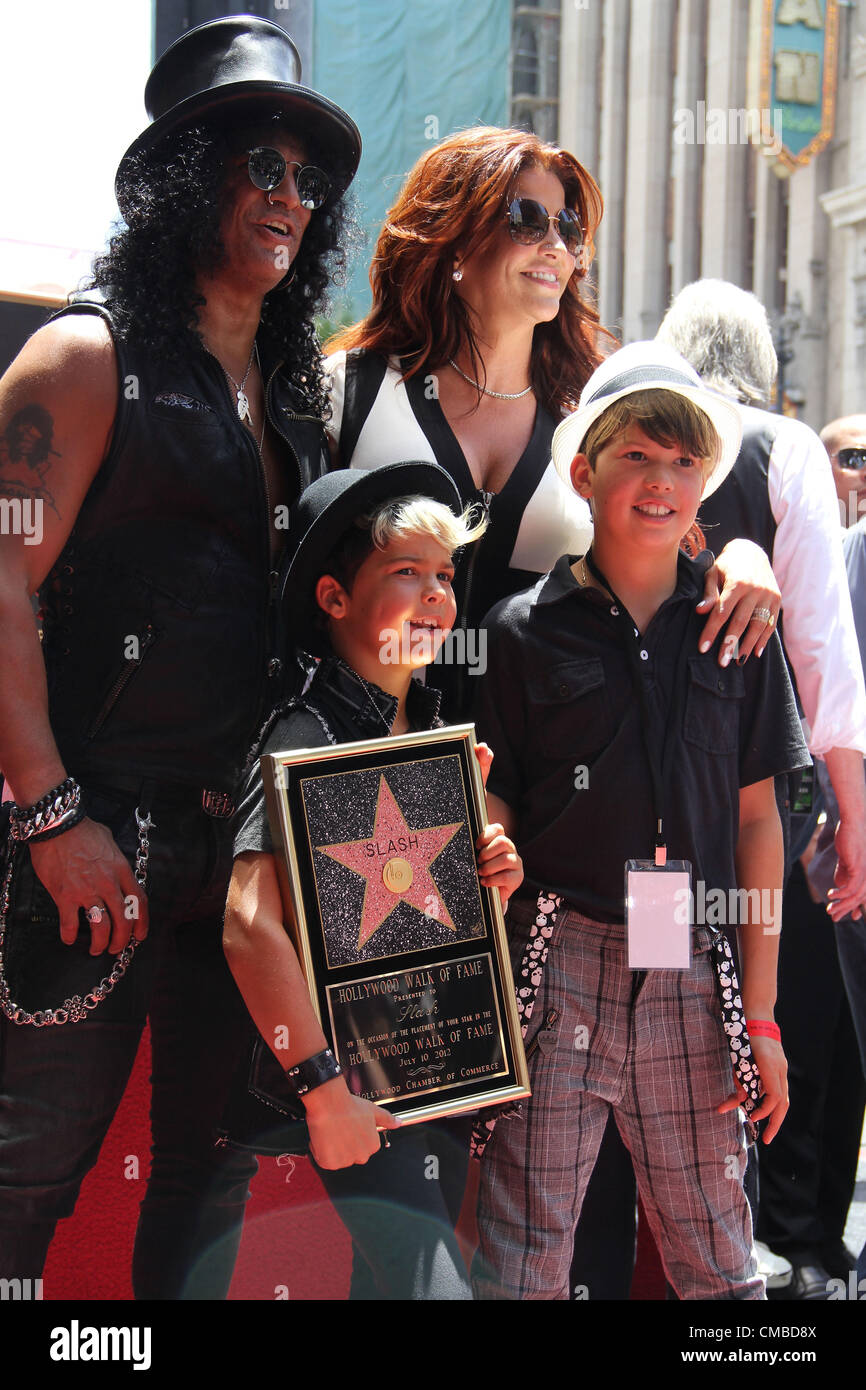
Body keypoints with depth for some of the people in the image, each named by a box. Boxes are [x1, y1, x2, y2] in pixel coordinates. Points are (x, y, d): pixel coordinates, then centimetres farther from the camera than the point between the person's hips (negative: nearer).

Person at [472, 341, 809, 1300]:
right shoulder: (524, 630, 2)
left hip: (692, 979, 2)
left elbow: (755, 820, 10)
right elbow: (490, 827, 4)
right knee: (524, 1264, -1)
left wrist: (760, 1014, 7)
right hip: (557, 972, -2)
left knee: (718, 1266, 8)